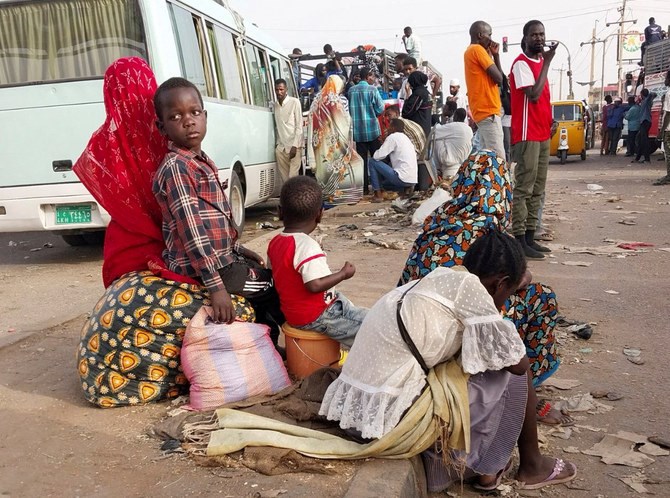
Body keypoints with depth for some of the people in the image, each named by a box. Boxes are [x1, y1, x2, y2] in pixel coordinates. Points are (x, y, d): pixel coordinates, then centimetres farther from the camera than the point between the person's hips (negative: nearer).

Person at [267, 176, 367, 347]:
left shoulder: (275, 242, 2)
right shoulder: (307, 245, -26)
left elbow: (275, 273, 15)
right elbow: (315, 285, -33)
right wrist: (344, 273, -19)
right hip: (315, 317, -10)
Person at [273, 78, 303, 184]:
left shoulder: (295, 102, -3)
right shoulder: (275, 105, 11)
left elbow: (299, 126, -6)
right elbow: (277, 126, 16)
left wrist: (294, 146, -13)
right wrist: (277, 144, 6)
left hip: (293, 145, -5)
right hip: (280, 147, 5)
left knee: (293, 177, -11)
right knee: (284, 177, 4)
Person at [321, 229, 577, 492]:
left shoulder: (436, 280, 13)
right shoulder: (468, 284, -11)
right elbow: (519, 364, -4)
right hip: (391, 418, -9)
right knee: (513, 376, 5)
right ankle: (532, 465, 25)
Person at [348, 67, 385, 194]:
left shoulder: (351, 91, 3)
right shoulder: (372, 90, -8)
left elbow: (349, 108, 10)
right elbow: (380, 108, -6)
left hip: (358, 129, 3)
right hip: (372, 128, -3)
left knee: (362, 158, 7)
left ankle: (364, 187, 7)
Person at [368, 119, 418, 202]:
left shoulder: (393, 137, -6)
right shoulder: (405, 138, 20)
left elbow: (377, 156, -10)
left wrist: (377, 151, 14)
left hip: (402, 178, -9)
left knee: (372, 162, 2)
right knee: (383, 180, 33)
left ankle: (378, 195, 1)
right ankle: (406, 188, 10)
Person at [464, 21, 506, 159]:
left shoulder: (470, 51, 22)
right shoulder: (478, 49, -8)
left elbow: (496, 76, 22)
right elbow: (499, 78, -11)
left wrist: (495, 55, 10)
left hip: (482, 110, 10)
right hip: (488, 111, -10)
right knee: (498, 158, -14)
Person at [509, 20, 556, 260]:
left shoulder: (540, 62, 19)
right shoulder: (521, 63, -8)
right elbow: (533, 95, -20)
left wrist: (550, 121, 9)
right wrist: (547, 63, -14)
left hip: (543, 134, 9)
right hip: (527, 135, -9)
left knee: (537, 190, 10)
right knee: (523, 188, -10)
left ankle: (529, 237, 16)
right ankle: (519, 241, -8)